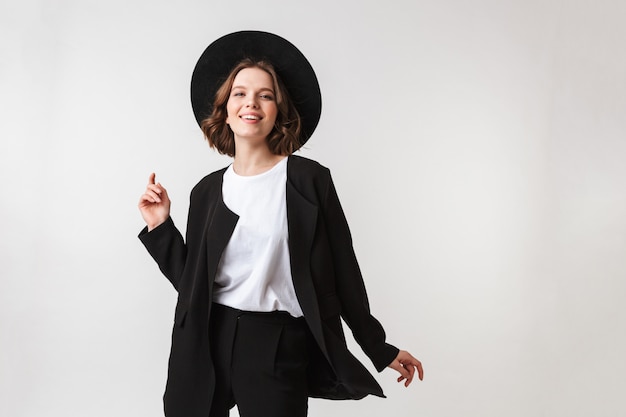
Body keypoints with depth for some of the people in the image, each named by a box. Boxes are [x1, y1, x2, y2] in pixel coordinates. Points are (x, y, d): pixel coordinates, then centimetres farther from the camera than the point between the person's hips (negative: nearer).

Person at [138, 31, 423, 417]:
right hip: (207, 342, 4)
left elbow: (342, 272, -2)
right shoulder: (208, 191, 7)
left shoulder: (308, 179, -6)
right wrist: (160, 226, 1)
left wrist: (379, 348, 2)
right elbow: (192, 281, 8)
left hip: (279, 347, -3)